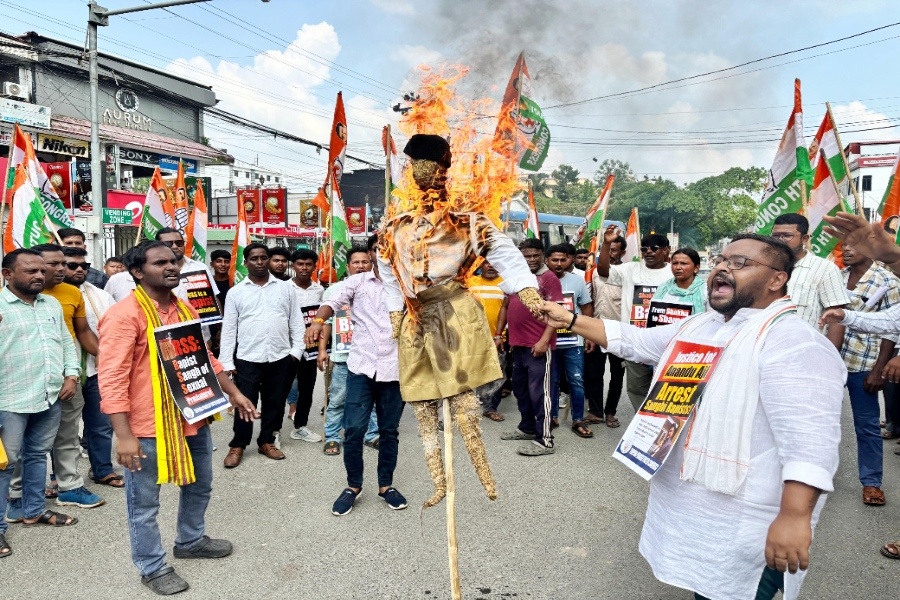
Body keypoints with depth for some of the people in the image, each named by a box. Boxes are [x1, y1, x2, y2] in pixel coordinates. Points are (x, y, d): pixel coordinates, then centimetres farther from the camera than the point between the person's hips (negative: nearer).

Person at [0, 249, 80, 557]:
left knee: (38, 454, 18)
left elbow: (67, 341, 16)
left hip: (51, 396, 6)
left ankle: (32, 510, 32)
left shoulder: (52, 304, 12)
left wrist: (71, 376, 5)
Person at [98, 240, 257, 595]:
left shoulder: (185, 309, 8)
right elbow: (112, 380, -20)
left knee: (199, 486, 24)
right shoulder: (124, 315, -17)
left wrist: (234, 393, 16)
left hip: (193, 419, 8)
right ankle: (152, 567, 29)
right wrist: (124, 436, -24)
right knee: (145, 503, 9)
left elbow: (205, 358, 18)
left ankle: (190, 541, 46)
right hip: (148, 427, -8)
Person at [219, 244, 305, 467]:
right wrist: (227, 361, -2)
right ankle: (237, 446, 18)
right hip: (248, 358, -2)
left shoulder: (285, 288, 6)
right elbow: (228, 329, 2)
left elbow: (296, 322, 7)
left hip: (280, 358, 2)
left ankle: (267, 442, 26)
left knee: (275, 403, 11)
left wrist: (296, 350, -2)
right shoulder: (236, 292, 3)